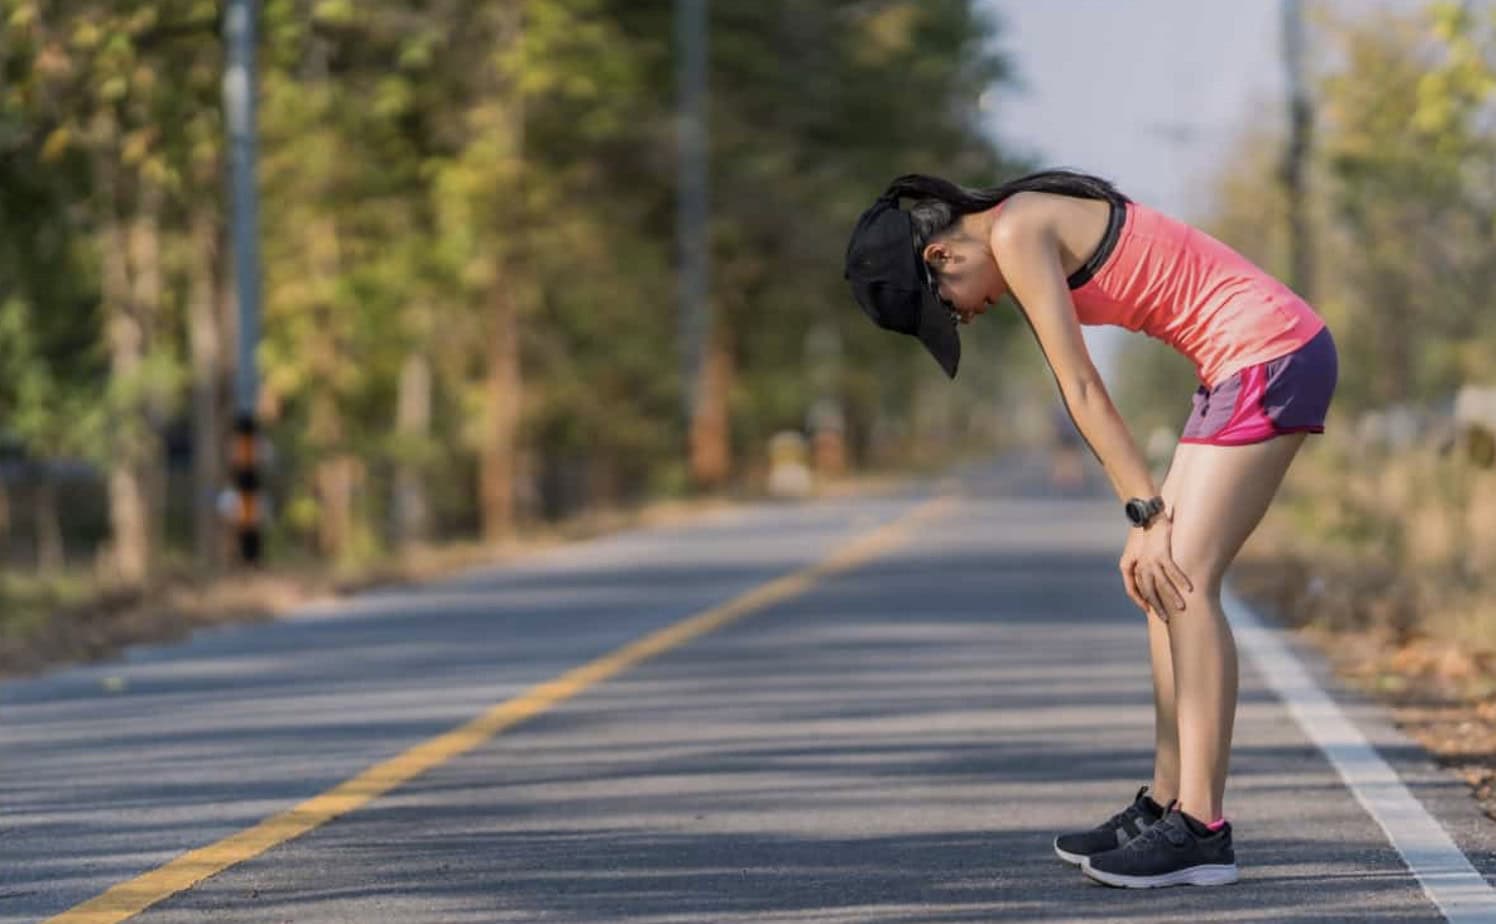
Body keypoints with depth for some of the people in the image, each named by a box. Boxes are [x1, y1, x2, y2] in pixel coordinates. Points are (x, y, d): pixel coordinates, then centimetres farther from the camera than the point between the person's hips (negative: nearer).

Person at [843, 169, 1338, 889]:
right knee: (1167, 583, 9)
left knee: (1183, 582, -12)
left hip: (1268, 356, -10)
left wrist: (1146, 514, -14)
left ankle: (1201, 830, -13)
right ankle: (1166, 805, 13)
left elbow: (1082, 390, -15)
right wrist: (1148, 515, 7)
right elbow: (1083, 395, 12)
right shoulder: (1029, 230, 16)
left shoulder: (1014, 234, -12)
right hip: (1249, 362, 10)